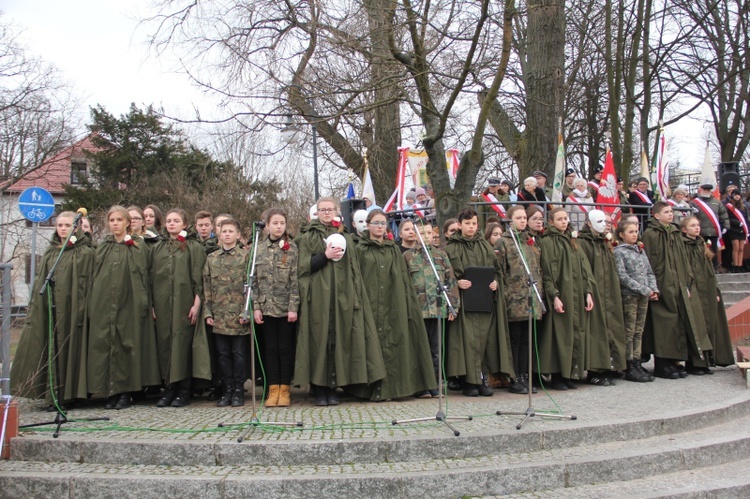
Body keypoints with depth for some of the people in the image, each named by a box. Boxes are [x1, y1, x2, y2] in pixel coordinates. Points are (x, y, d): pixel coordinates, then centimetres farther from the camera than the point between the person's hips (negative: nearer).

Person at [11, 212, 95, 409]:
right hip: (48, 308, 5)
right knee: (52, 350, 5)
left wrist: (81, 309, -16)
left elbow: (86, 283, -8)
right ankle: (54, 394, 12)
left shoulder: (85, 253, -1)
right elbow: (39, 280, 15)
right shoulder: (50, 251, 16)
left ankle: (67, 394, 5)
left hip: (71, 308, -5)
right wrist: (35, 307, 7)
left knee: (68, 348, -3)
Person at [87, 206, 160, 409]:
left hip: (128, 304, -3)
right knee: (104, 344, 0)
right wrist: (92, 305, 7)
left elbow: (143, 276, 0)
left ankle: (126, 391, 8)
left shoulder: (138, 246, 4)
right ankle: (111, 391, 9)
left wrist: (143, 303, -8)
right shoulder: (103, 247, 13)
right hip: (104, 304, 3)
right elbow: (95, 277, 14)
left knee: (126, 345, -1)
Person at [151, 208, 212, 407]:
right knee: (164, 343, 3)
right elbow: (152, 277, 14)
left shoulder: (194, 247, 3)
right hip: (162, 304, 4)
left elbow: (198, 277, -2)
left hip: (184, 302, -4)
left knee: (183, 343, -3)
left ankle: (185, 391, 3)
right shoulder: (158, 248, 16)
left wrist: (196, 303, -10)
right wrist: (152, 304, 6)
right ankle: (169, 388, 10)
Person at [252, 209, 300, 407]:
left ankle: (284, 389, 12)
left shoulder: (292, 248, -2)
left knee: (285, 348, 4)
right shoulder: (258, 249, 6)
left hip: (286, 308, -3)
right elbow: (254, 280, 6)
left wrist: (293, 307, -11)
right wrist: (256, 307, 0)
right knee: (270, 348, 7)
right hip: (266, 307, 3)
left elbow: (295, 280, -6)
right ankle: (273, 389, 14)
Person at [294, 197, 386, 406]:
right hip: (318, 296, -3)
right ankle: (320, 389, 1)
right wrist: (325, 256, -14)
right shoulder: (308, 237, 8)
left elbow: (354, 269, 14)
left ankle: (333, 388, 7)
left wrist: (356, 297, 5)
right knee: (319, 340, -5)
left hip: (342, 296, 3)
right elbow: (303, 266, -3)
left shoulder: (345, 238, 18)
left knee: (339, 339, 0)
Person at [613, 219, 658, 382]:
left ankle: (637, 364, 14)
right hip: (629, 295, -6)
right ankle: (630, 368, 1)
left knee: (639, 331, 9)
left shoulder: (641, 250, 16)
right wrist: (644, 289, -15)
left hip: (644, 296, 6)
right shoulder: (619, 251, -5)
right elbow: (622, 276, -13)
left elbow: (649, 272, 16)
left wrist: (654, 289, -1)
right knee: (629, 332, -3)